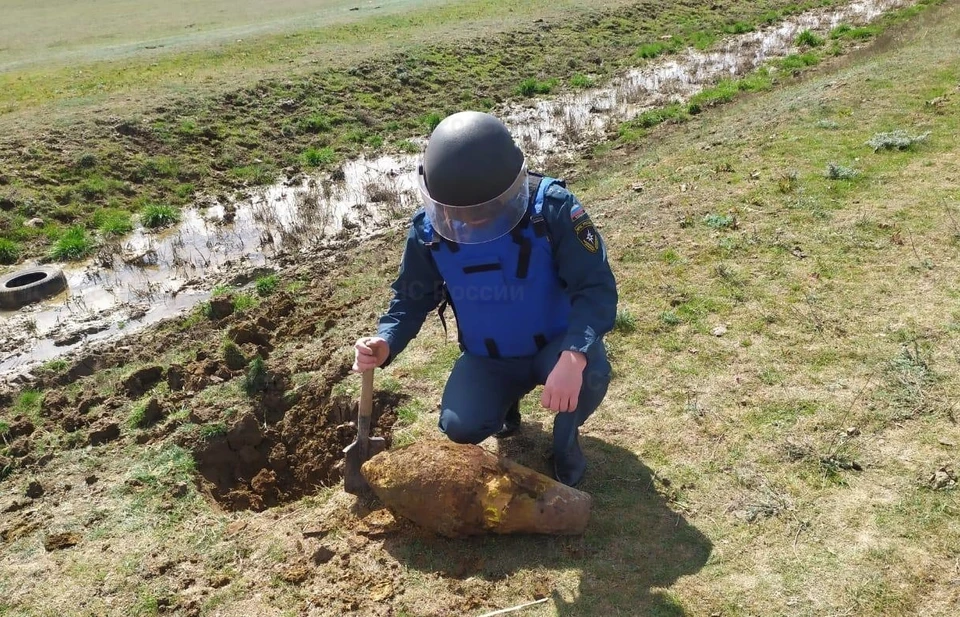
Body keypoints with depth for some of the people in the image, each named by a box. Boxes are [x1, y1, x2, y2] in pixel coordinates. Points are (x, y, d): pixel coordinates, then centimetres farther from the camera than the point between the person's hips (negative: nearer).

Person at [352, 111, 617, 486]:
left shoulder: (552, 208, -27)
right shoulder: (429, 229, -17)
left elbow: (597, 289, -30)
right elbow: (411, 298, -2)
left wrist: (574, 356, -49)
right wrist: (385, 344, -25)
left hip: (555, 345, -2)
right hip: (487, 358, 2)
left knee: (590, 371, -35)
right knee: (460, 427, -22)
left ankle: (566, 440, 2)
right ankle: (507, 399, 17)